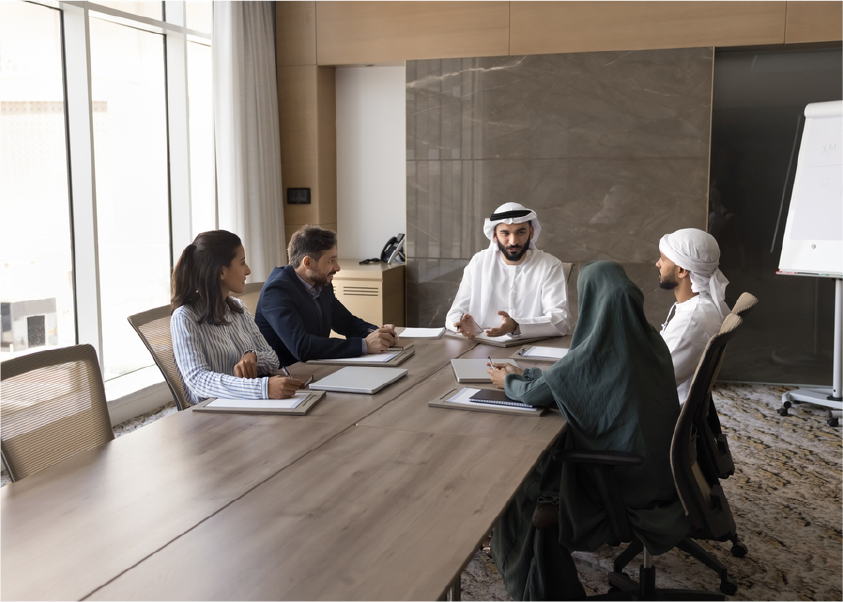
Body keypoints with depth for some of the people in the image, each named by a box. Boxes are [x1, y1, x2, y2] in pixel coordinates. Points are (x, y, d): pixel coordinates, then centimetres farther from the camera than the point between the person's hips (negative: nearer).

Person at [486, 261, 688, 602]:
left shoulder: (596, 352, -26)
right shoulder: (646, 339, -3)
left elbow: (535, 394, -15)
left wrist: (509, 382, 7)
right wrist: (523, 374, 17)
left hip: (626, 477, -7)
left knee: (524, 472, 15)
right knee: (544, 443, 22)